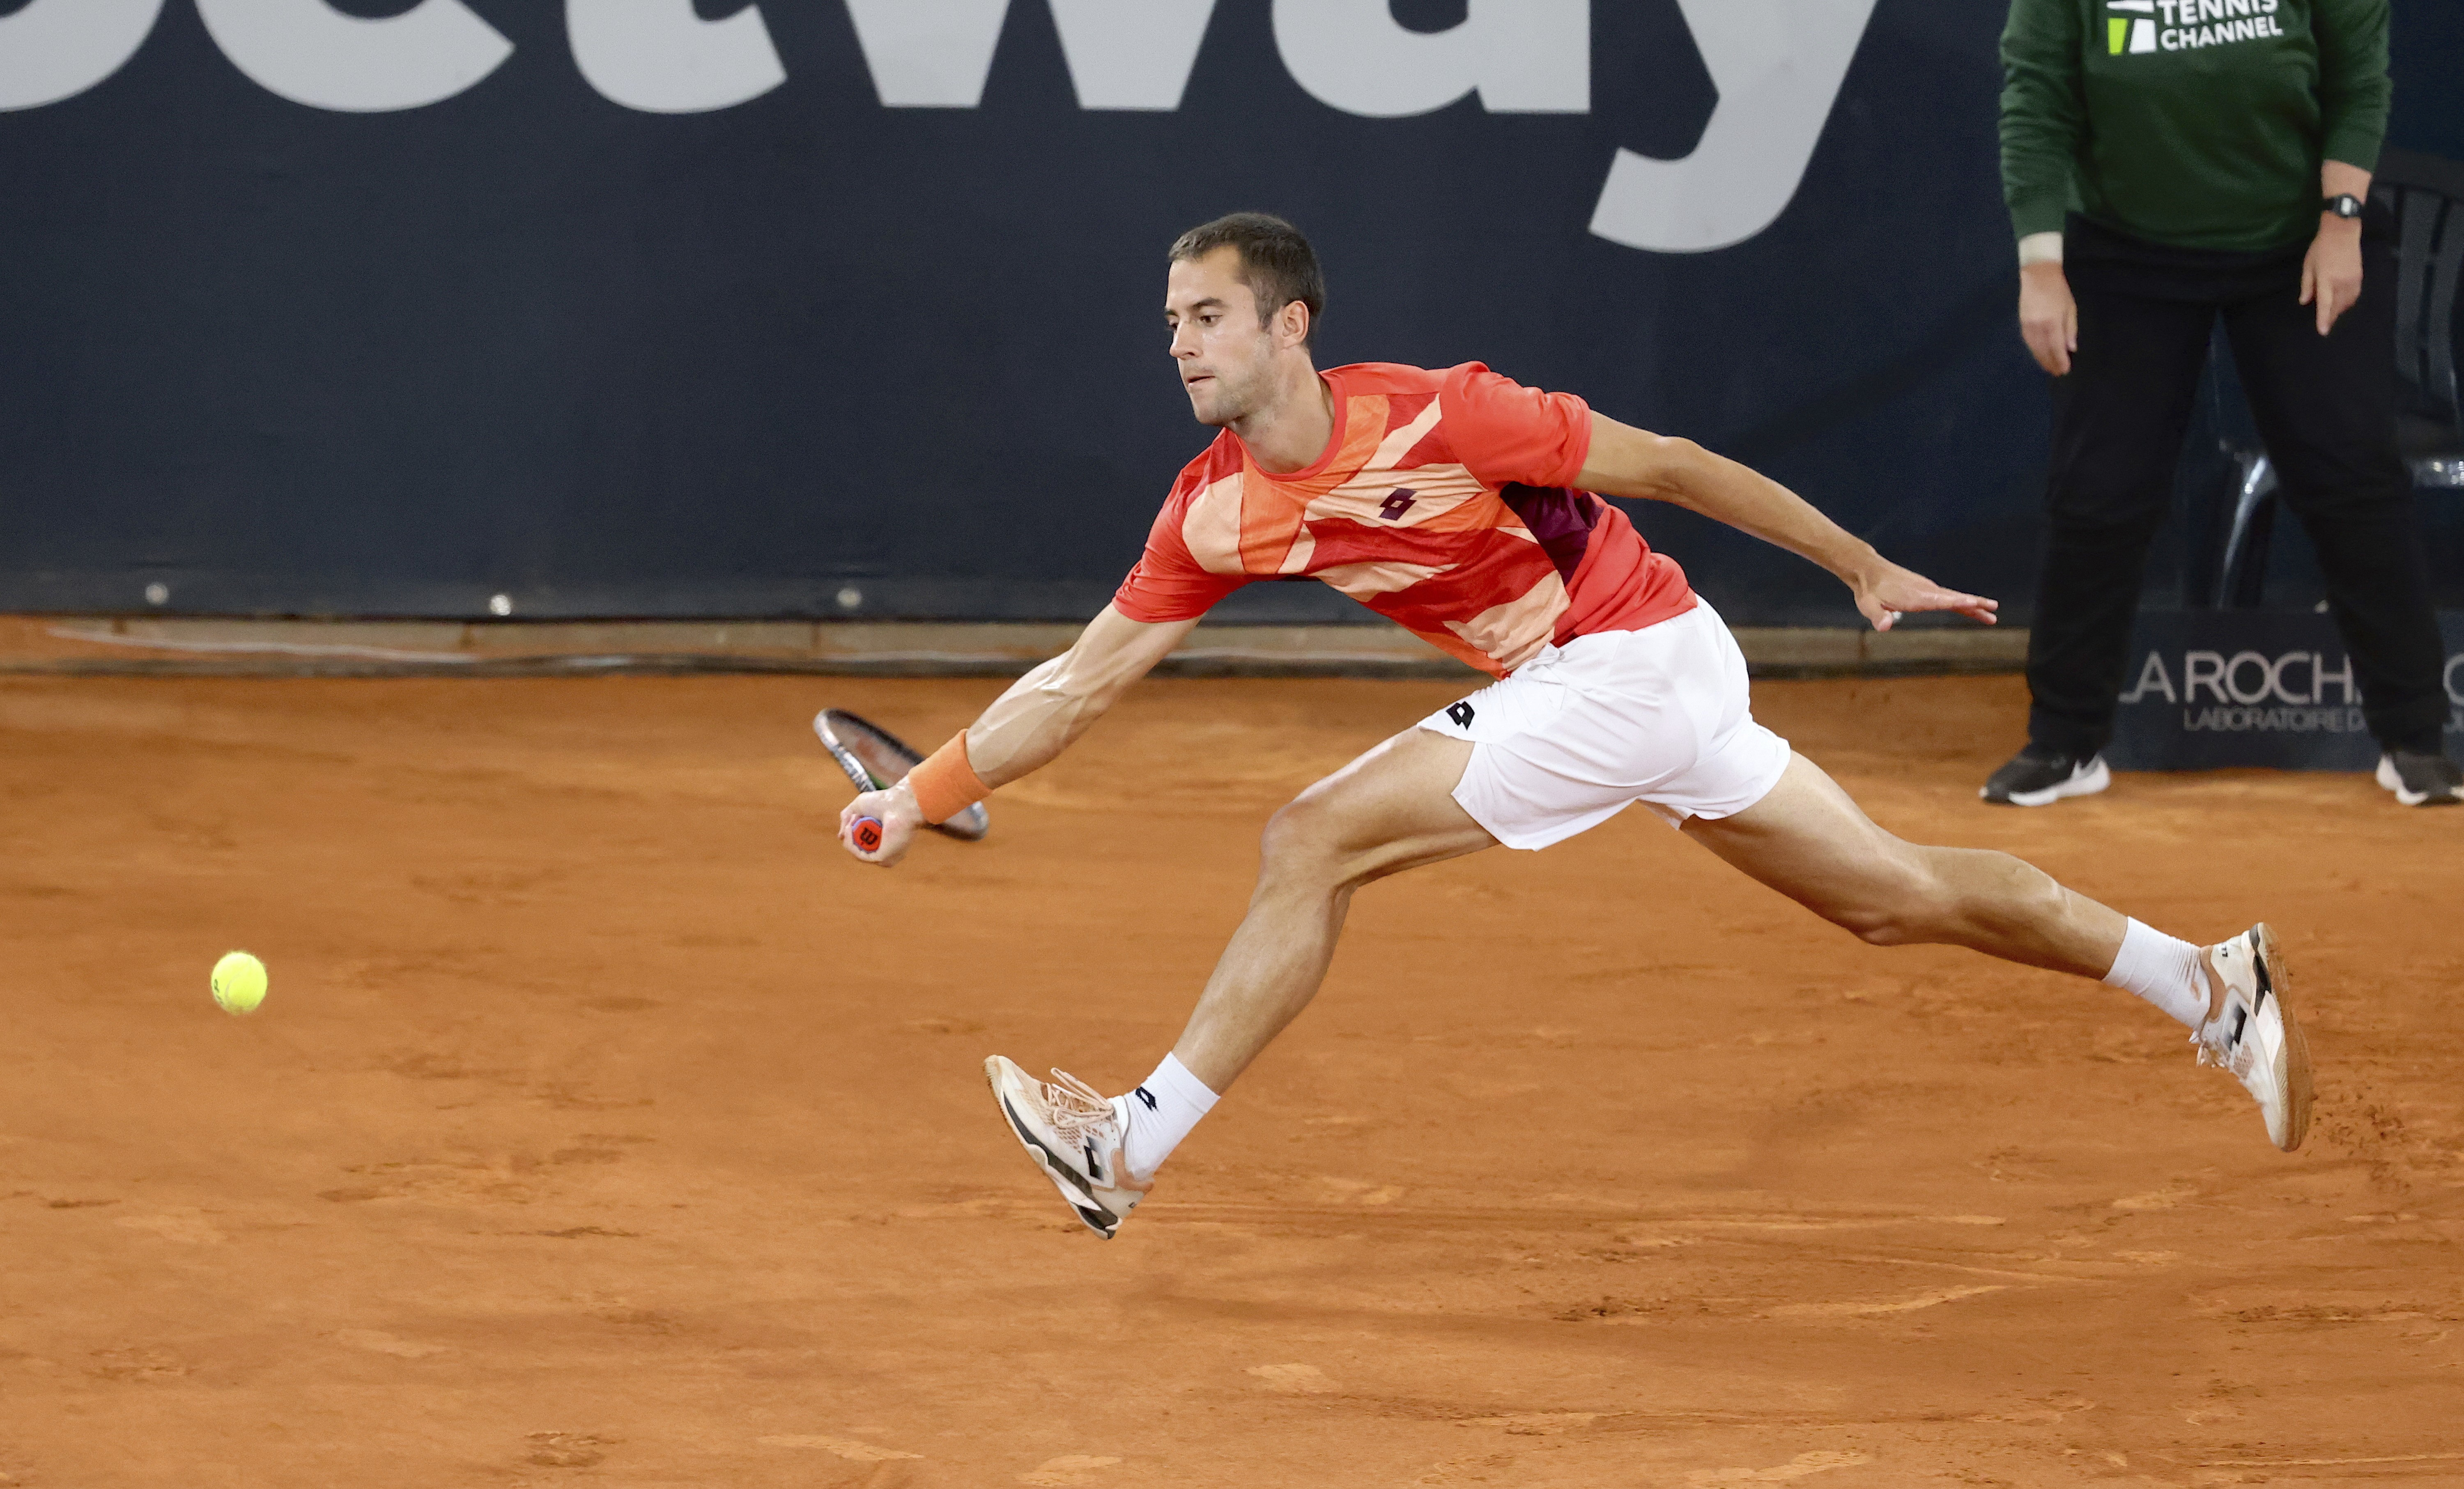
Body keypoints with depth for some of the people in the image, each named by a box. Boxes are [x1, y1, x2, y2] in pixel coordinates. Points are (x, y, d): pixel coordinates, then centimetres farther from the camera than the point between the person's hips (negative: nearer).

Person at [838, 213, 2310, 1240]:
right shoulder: (1216, 509, 0)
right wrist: (924, 792, -2)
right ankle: (2213, 990, 23)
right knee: (1896, 896, 13)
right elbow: (1087, 678, 6)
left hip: (1636, 660, -8)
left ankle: (1133, 1148, -9)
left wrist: (1866, 570, -9)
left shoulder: (1430, 417, -21)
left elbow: (1665, 465, -14)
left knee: (1315, 841, -16)